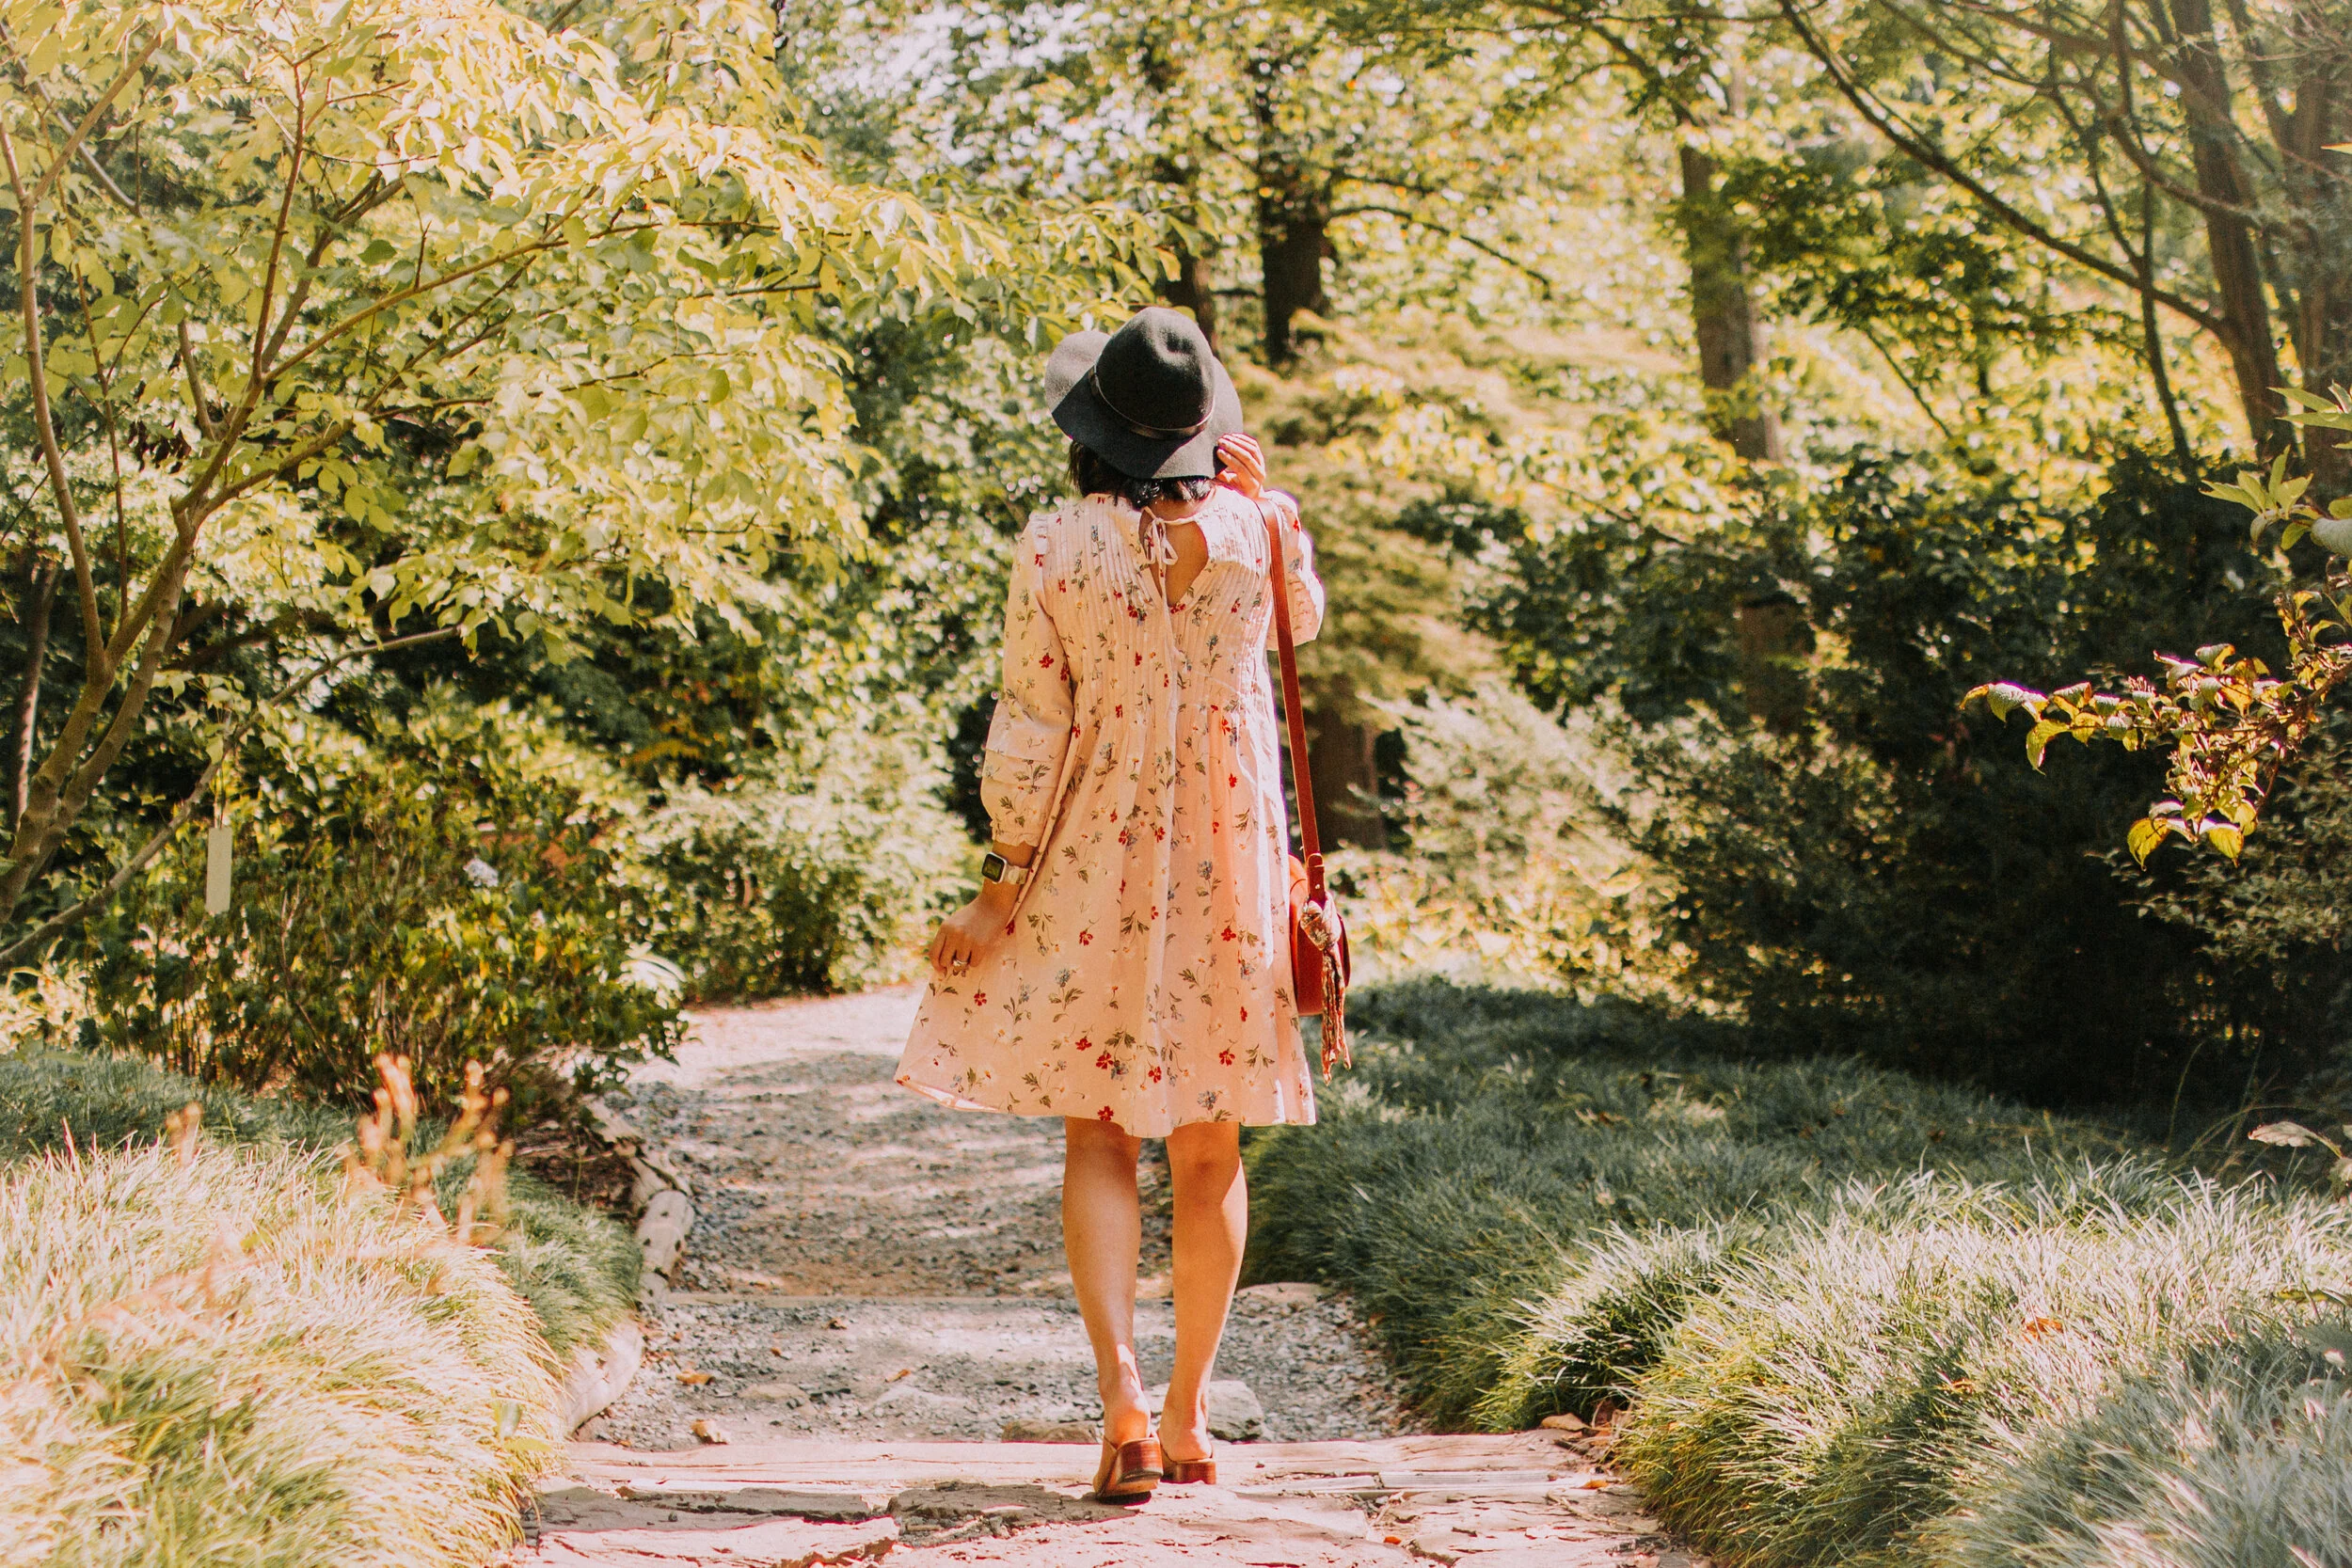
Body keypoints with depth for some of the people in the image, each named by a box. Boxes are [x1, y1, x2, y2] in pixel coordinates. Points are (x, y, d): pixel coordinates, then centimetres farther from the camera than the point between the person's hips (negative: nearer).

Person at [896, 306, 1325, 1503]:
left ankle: (1121, 1399, -10)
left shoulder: (1055, 547, -11)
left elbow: (1028, 728, -8)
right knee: (1210, 1146, 11)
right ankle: (1188, 1415, 17)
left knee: (1098, 1135, 6)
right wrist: (1257, 494, 15)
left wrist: (1003, 882, 0)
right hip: (1230, 857, 2)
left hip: (1097, 854, -2)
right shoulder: (1258, 527, -6)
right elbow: (1303, 619, 18)